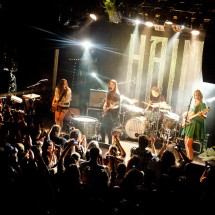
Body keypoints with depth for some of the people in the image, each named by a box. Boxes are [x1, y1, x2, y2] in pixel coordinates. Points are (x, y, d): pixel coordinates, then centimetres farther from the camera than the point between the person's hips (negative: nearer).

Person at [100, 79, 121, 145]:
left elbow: (117, 105, -12)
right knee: (102, 129, 6)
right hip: (106, 114, 7)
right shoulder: (108, 93, 12)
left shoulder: (117, 95, -8)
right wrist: (104, 107, 2)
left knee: (108, 131, -9)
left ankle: (110, 145, 0)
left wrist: (113, 107, -31)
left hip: (112, 115, -7)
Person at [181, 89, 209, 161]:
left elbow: (204, 117, -16)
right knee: (186, 142, 9)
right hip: (189, 125, 8)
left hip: (196, 125, -8)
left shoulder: (203, 105, -5)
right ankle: (188, 159, 17)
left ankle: (190, 160, -8)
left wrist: (201, 114, -36)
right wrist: (184, 119, 9)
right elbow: (186, 114, 26)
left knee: (188, 143, -14)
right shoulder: (193, 104, 16)